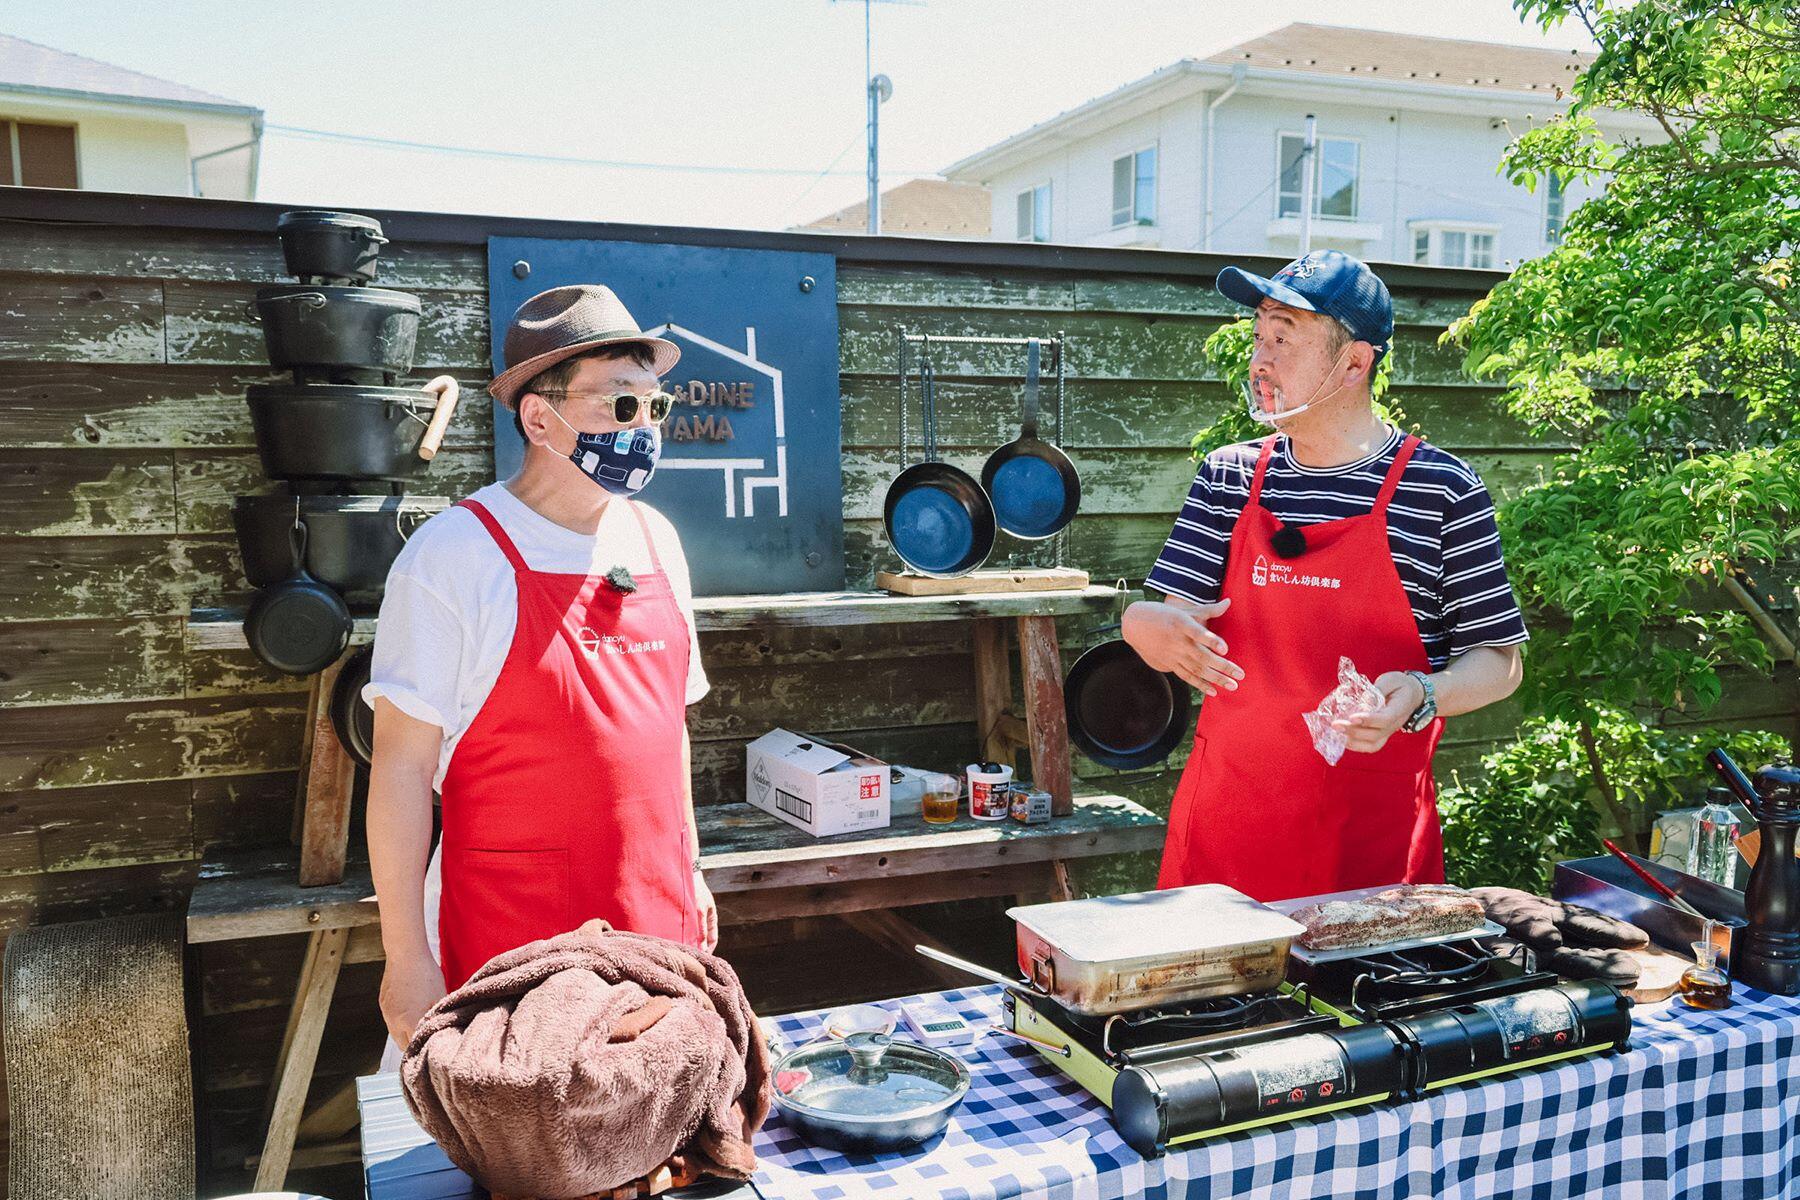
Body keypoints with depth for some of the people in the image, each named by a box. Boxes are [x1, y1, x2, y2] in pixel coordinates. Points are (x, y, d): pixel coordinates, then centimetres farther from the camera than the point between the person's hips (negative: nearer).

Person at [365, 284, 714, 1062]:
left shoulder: (655, 542, 7)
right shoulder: (456, 553, -11)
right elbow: (401, 768, -11)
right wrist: (406, 961, -12)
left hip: (657, 927, 5)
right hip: (509, 938, -5)